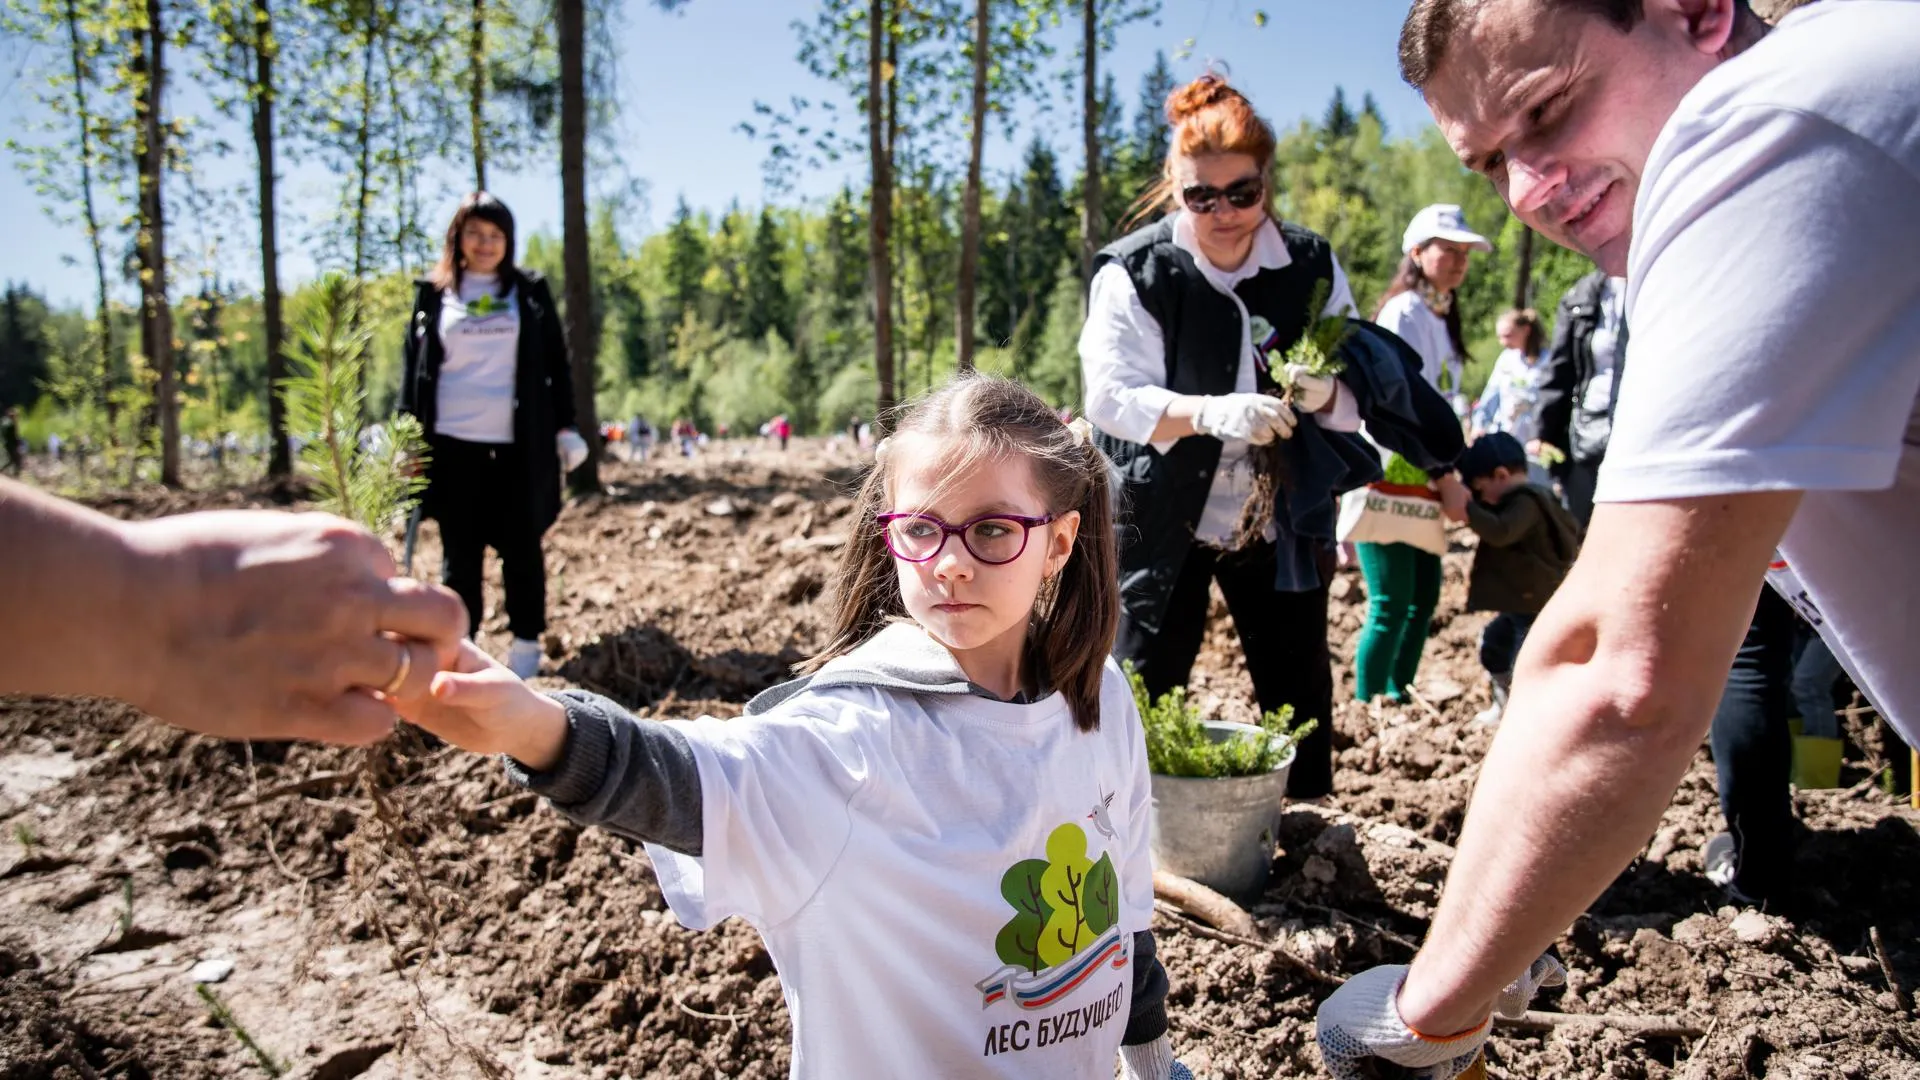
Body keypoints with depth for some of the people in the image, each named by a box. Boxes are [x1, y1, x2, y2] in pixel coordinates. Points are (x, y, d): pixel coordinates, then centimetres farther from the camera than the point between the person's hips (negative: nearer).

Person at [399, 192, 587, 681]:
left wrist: (566, 427, 3)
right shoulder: (432, 294, 9)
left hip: (518, 444, 0)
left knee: (521, 548, 3)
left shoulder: (530, 292, 9)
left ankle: (526, 643, 12)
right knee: (459, 552, 5)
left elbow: (556, 362, 9)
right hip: (452, 443, 1)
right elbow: (414, 366, 9)